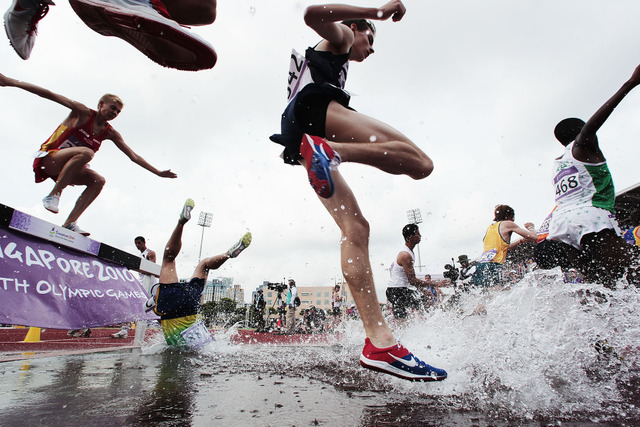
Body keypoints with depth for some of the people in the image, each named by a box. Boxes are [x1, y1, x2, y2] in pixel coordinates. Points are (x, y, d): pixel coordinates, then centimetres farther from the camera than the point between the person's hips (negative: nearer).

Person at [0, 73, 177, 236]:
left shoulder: (111, 133, 5)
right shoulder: (83, 113, -7)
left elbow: (134, 156, 3)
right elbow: (50, 95, -12)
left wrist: (158, 172, -2)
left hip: (63, 169, 6)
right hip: (47, 158, -6)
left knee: (98, 180, -18)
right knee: (86, 152, -33)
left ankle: (70, 223, -23)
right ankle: (53, 195, -28)